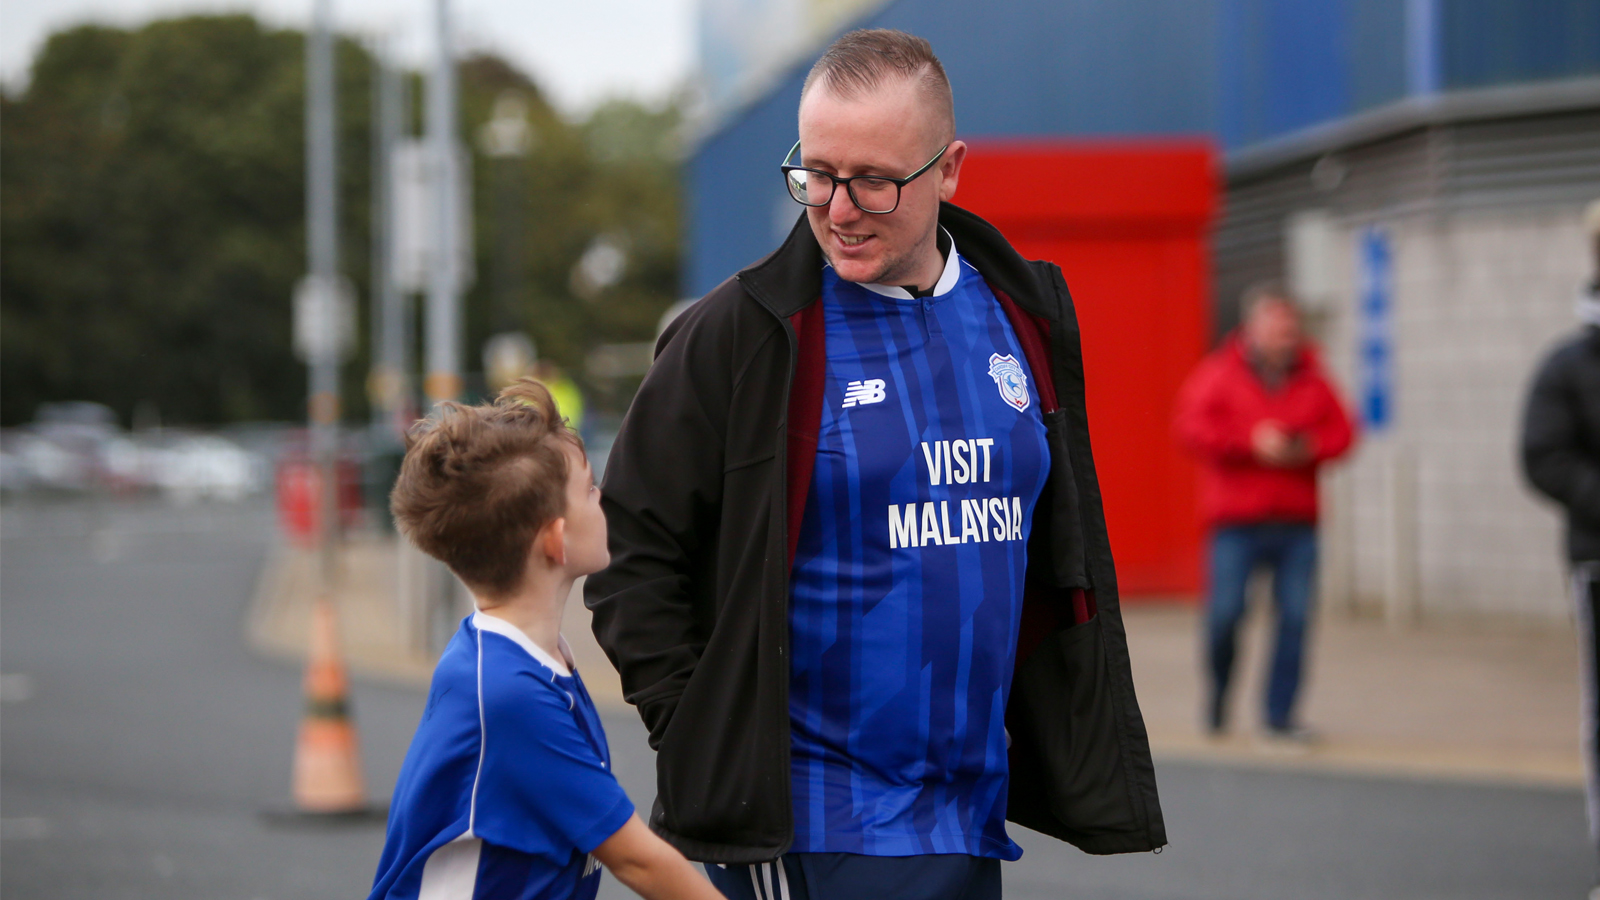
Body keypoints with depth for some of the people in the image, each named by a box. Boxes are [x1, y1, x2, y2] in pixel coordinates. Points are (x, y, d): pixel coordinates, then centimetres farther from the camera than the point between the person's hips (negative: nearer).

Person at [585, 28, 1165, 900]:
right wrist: (705, 741, -10)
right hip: (811, 829, -5)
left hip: (974, 813, 6)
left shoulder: (1024, 315, 9)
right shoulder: (738, 334, -7)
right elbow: (630, 552, -4)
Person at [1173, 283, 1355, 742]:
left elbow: (1341, 430, 12)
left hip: (1296, 523, 3)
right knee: (1225, 611, -8)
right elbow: (1190, 427, -10)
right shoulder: (1219, 374, 0)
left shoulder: (1312, 379, 10)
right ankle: (1219, 691, 21)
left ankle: (1280, 715, 5)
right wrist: (1251, 442, -17)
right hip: (1236, 520, -3)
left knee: (1295, 616, -4)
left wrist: (1309, 448, -9)